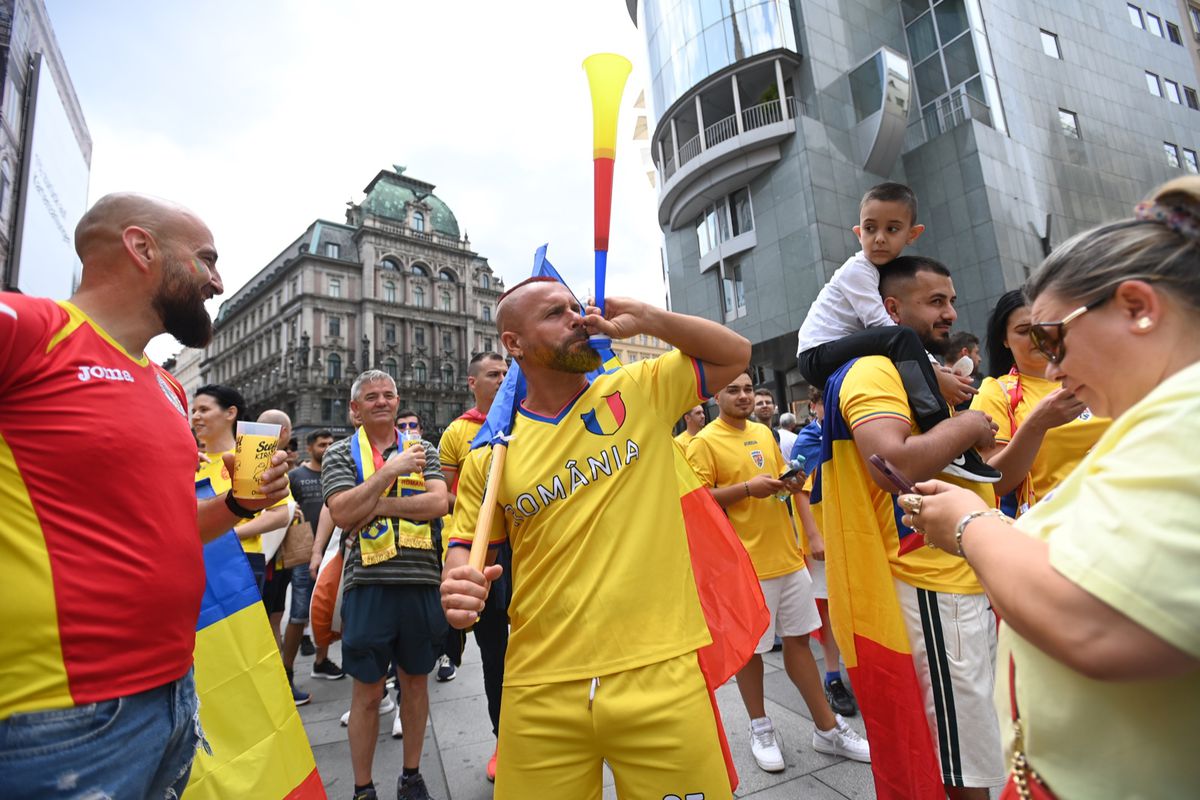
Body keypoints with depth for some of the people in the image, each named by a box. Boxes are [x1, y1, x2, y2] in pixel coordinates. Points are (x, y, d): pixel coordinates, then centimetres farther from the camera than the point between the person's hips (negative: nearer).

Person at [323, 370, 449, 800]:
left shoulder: (421, 449, 8)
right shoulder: (341, 453, 4)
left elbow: (439, 503, -7)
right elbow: (342, 514, -12)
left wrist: (377, 506, -12)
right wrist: (391, 471, -16)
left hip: (421, 580, 2)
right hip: (368, 583, -2)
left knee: (415, 680, 15)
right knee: (368, 690, 10)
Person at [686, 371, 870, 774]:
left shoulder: (764, 432, 11)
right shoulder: (705, 442, -10)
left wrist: (791, 482, 0)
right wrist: (747, 488, -22)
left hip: (787, 554, 6)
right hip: (745, 561, -6)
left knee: (799, 639, 16)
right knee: (751, 647, 10)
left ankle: (828, 728, 30)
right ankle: (760, 728, 31)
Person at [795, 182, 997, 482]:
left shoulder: (893, 273, 15)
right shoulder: (858, 270, -10)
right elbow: (892, 331, -19)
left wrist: (933, 369, -4)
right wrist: (935, 377, -20)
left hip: (839, 360, 10)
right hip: (819, 356, -10)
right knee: (902, 338, -29)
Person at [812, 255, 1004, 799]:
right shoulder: (875, 370, -15)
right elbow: (891, 462, -33)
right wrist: (966, 425, -18)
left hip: (966, 582, 10)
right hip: (930, 590, -10)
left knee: (977, 747, 25)